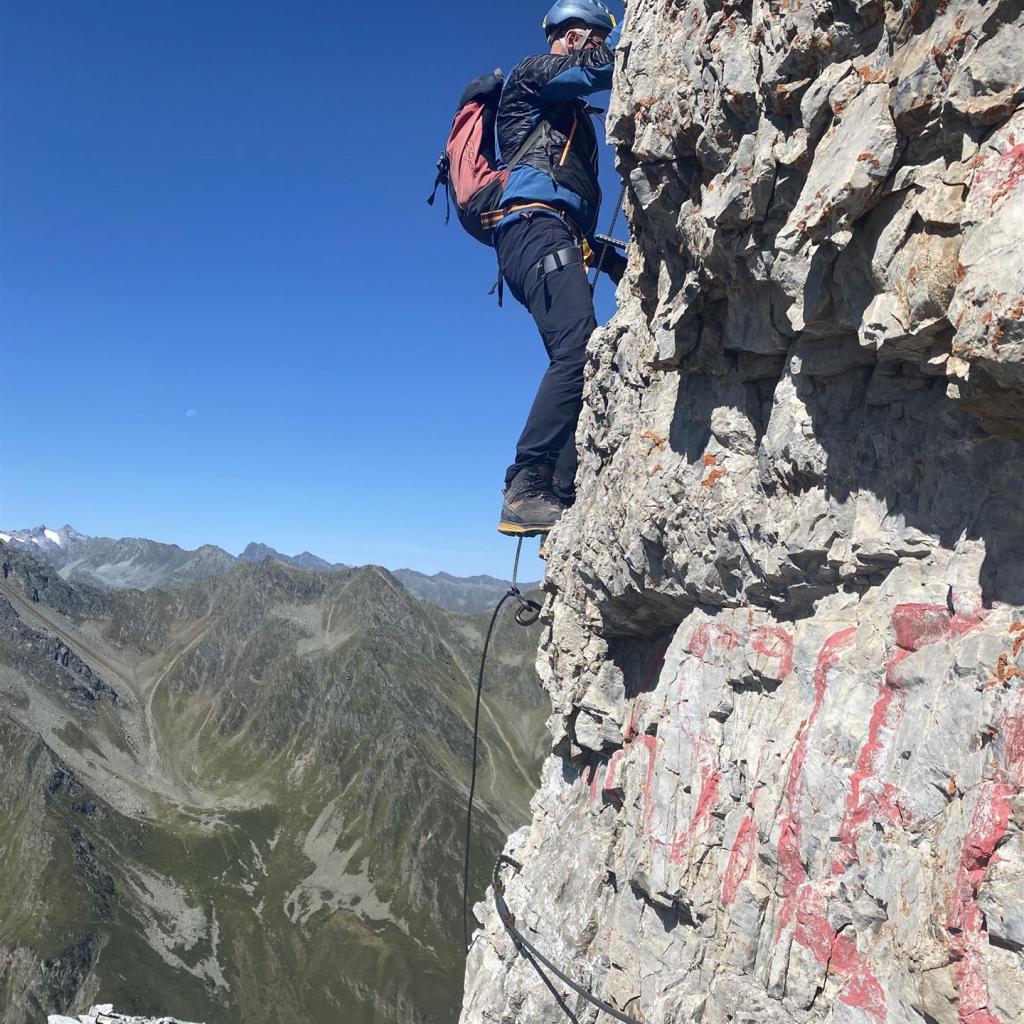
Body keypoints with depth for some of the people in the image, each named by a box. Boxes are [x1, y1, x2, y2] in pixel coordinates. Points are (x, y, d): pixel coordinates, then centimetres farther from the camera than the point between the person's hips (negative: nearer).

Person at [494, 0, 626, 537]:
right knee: (578, 353, -28)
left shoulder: (574, 117, 37)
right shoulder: (530, 75, 13)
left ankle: (563, 502, -13)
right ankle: (526, 492, -32)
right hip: (534, 229, -9)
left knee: (579, 362, -5)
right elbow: (603, 66, -5)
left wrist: (613, 261, 23)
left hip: (558, 240, 9)